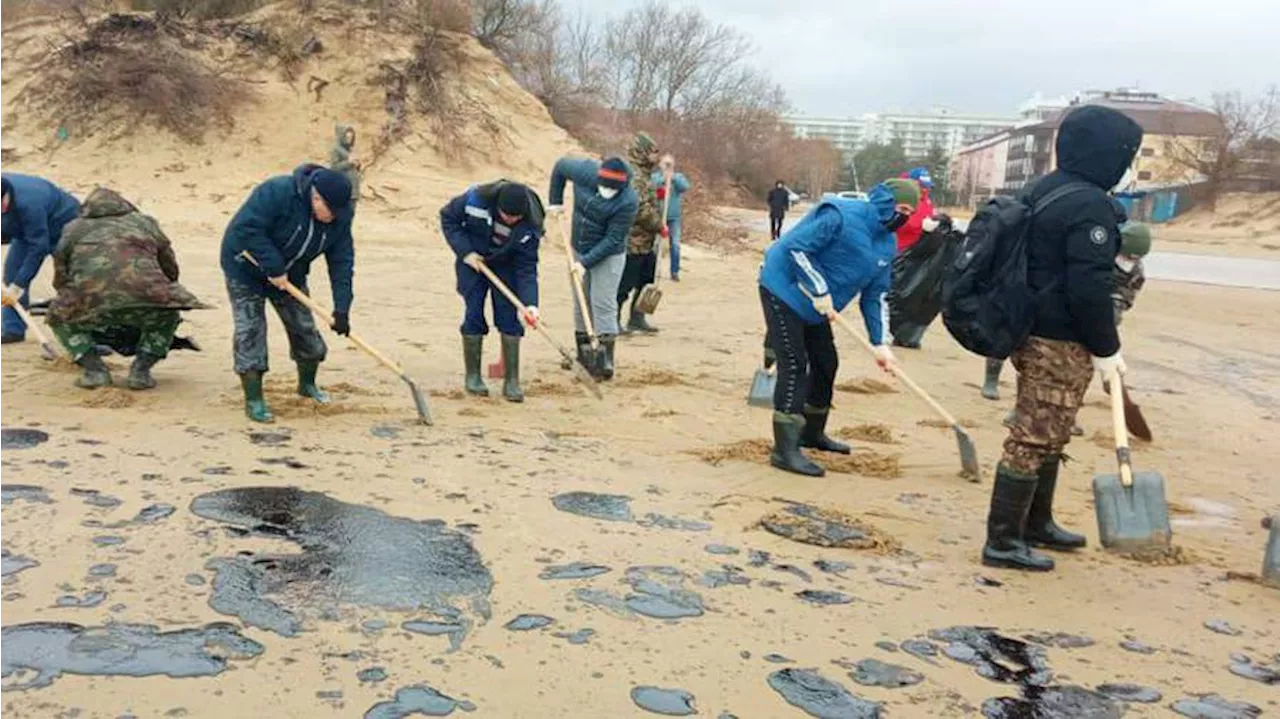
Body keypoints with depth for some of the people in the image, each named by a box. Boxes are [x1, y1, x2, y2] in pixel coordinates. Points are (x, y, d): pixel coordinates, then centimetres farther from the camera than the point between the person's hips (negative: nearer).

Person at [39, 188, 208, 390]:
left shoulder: (73, 229, 30)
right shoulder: (145, 223, 30)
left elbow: (61, 279, 33)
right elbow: (170, 270, 34)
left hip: (93, 301, 0)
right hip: (144, 297, 0)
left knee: (59, 317, 32)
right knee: (168, 316, 33)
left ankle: (94, 369, 14)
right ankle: (141, 370, 16)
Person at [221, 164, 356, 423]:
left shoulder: (339, 216, -15)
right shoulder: (277, 193, -33)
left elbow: (341, 262, -16)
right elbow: (247, 229, -34)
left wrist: (341, 309, -22)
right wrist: (274, 268, -33)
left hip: (290, 274, 5)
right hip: (246, 268, -5)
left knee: (304, 328, 7)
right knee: (250, 331, -9)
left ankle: (307, 384, 30)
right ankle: (253, 400, -2)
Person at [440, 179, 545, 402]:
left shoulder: (530, 226, -26)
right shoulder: (476, 198, -28)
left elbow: (527, 268, -23)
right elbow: (448, 217, -12)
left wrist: (530, 303, -35)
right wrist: (465, 252, -19)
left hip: (505, 267, 0)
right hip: (472, 260, 0)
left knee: (509, 317, -6)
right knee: (474, 315, -5)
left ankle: (511, 381, 0)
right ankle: (472, 376, 9)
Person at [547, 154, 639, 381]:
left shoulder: (628, 202, -28)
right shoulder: (585, 172, -18)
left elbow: (612, 240, -24)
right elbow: (561, 166, 4)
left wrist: (586, 262, -26)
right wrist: (555, 201, 4)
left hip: (608, 255, -5)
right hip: (580, 249, 5)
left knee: (604, 304, -10)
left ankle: (606, 359, -6)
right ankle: (583, 352, 24)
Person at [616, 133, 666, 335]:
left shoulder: (642, 174, 16)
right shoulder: (634, 176, -18)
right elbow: (641, 210, -23)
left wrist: (657, 195, 11)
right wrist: (660, 226, -14)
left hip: (646, 242, 11)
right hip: (634, 241, -11)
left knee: (646, 280, 16)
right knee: (625, 284, -3)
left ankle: (637, 319, 25)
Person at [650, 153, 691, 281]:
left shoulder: (678, 176, 7)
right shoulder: (655, 176, 3)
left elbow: (686, 186, -13)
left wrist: (673, 178, -26)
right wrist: (662, 180, -29)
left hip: (674, 217, 1)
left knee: (675, 244, -2)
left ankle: (675, 272, 8)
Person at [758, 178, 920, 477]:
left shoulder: (887, 245, 4)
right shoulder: (841, 215, -24)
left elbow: (874, 295, 8)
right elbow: (797, 247, -26)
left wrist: (879, 342, 0)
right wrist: (820, 290, -25)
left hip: (814, 305, 9)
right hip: (784, 289, -9)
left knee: (826, 363, 14)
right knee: (794, 366, -14)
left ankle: (812, 433, 33)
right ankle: (785, 449, -12)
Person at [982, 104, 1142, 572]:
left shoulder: (1044, 190, 13)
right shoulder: (1090, 205, -18)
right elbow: (1090, 286, -22)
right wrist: (1106, 348, -13)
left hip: (1032, 332, 10)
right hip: (1061, 343, -10)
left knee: (1046, 436, 20)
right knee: (1035, 438, -5)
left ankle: (1037, 524, 33)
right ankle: (1003, 541, 1)